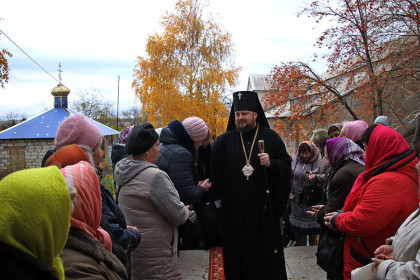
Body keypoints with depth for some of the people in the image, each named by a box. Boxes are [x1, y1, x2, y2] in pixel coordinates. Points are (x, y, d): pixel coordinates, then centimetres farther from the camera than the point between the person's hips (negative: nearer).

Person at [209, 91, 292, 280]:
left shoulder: (270, 137, 4)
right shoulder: (225, 140, 7)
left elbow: (286, 165, 1)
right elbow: (209, 162, -2)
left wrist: (271, 164, -15)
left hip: (263, 208, -1)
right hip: (235, 210, 1)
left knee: (267, 251, 6)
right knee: (238, 253, 8)